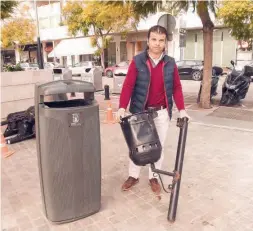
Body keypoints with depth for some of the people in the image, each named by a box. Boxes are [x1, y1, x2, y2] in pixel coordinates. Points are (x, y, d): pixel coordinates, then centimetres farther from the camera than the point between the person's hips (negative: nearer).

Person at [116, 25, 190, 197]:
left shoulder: (170, 63, 1)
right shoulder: (137, 61, -6)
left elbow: (177, 88, 3)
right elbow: (128, 85, -11)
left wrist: (181, 109, -6)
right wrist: (122, 107, -22)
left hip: (162, 112, 2)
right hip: (140, 111, -2)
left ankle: (154, 177, 30)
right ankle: (133, 176, 30)